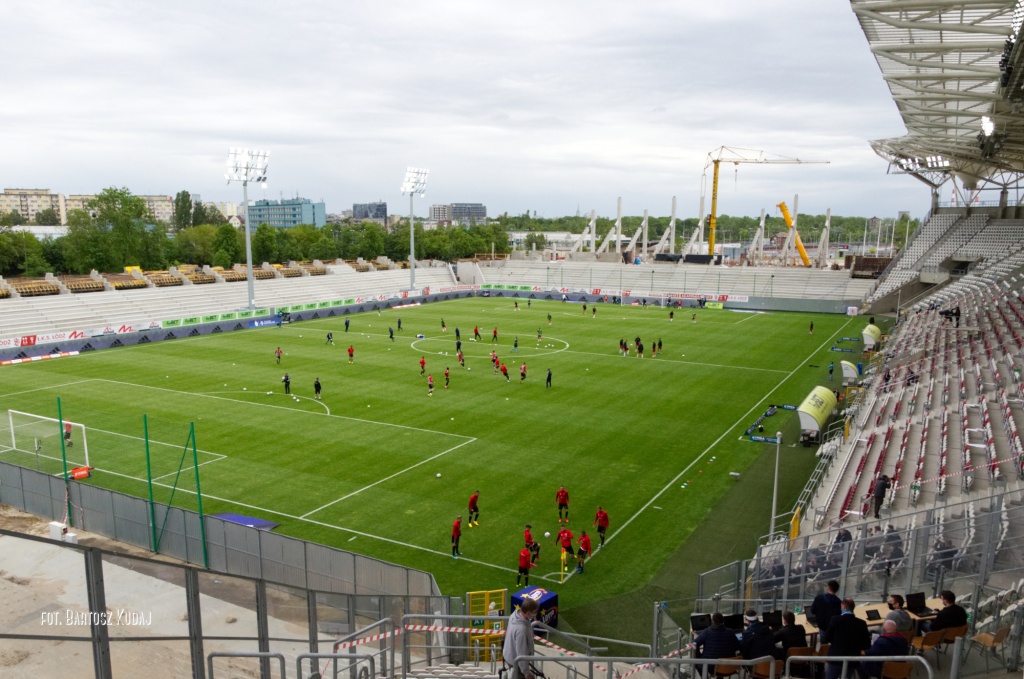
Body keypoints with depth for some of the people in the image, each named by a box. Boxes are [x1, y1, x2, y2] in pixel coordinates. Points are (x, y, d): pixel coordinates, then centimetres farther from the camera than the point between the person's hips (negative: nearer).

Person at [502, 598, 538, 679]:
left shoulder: (516, 613, -14)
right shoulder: (521, 629, -40)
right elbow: (521, 653, -30)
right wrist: (527, 672, -18)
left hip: (510, 654, 8)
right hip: (517, 660, -8)